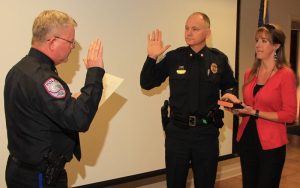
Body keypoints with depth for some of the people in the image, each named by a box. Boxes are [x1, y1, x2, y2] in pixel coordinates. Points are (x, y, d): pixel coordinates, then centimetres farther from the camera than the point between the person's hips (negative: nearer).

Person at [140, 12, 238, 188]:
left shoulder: (219, 59, 0)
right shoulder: (173, 57, -3)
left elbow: (230, 85, 15)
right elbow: (147, 83, 0)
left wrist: (229, 94, -8)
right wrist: (152, 57, -13)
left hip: (207, 132, 1)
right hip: (177, 131, 0)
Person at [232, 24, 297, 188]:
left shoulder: (285, 74, -10)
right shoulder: (250, 74, 7)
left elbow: (289, 115, -12)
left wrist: (255, 113, -18)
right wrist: (237, 108, -2)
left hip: (271, 144, -5)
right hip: (247, 139, 6)